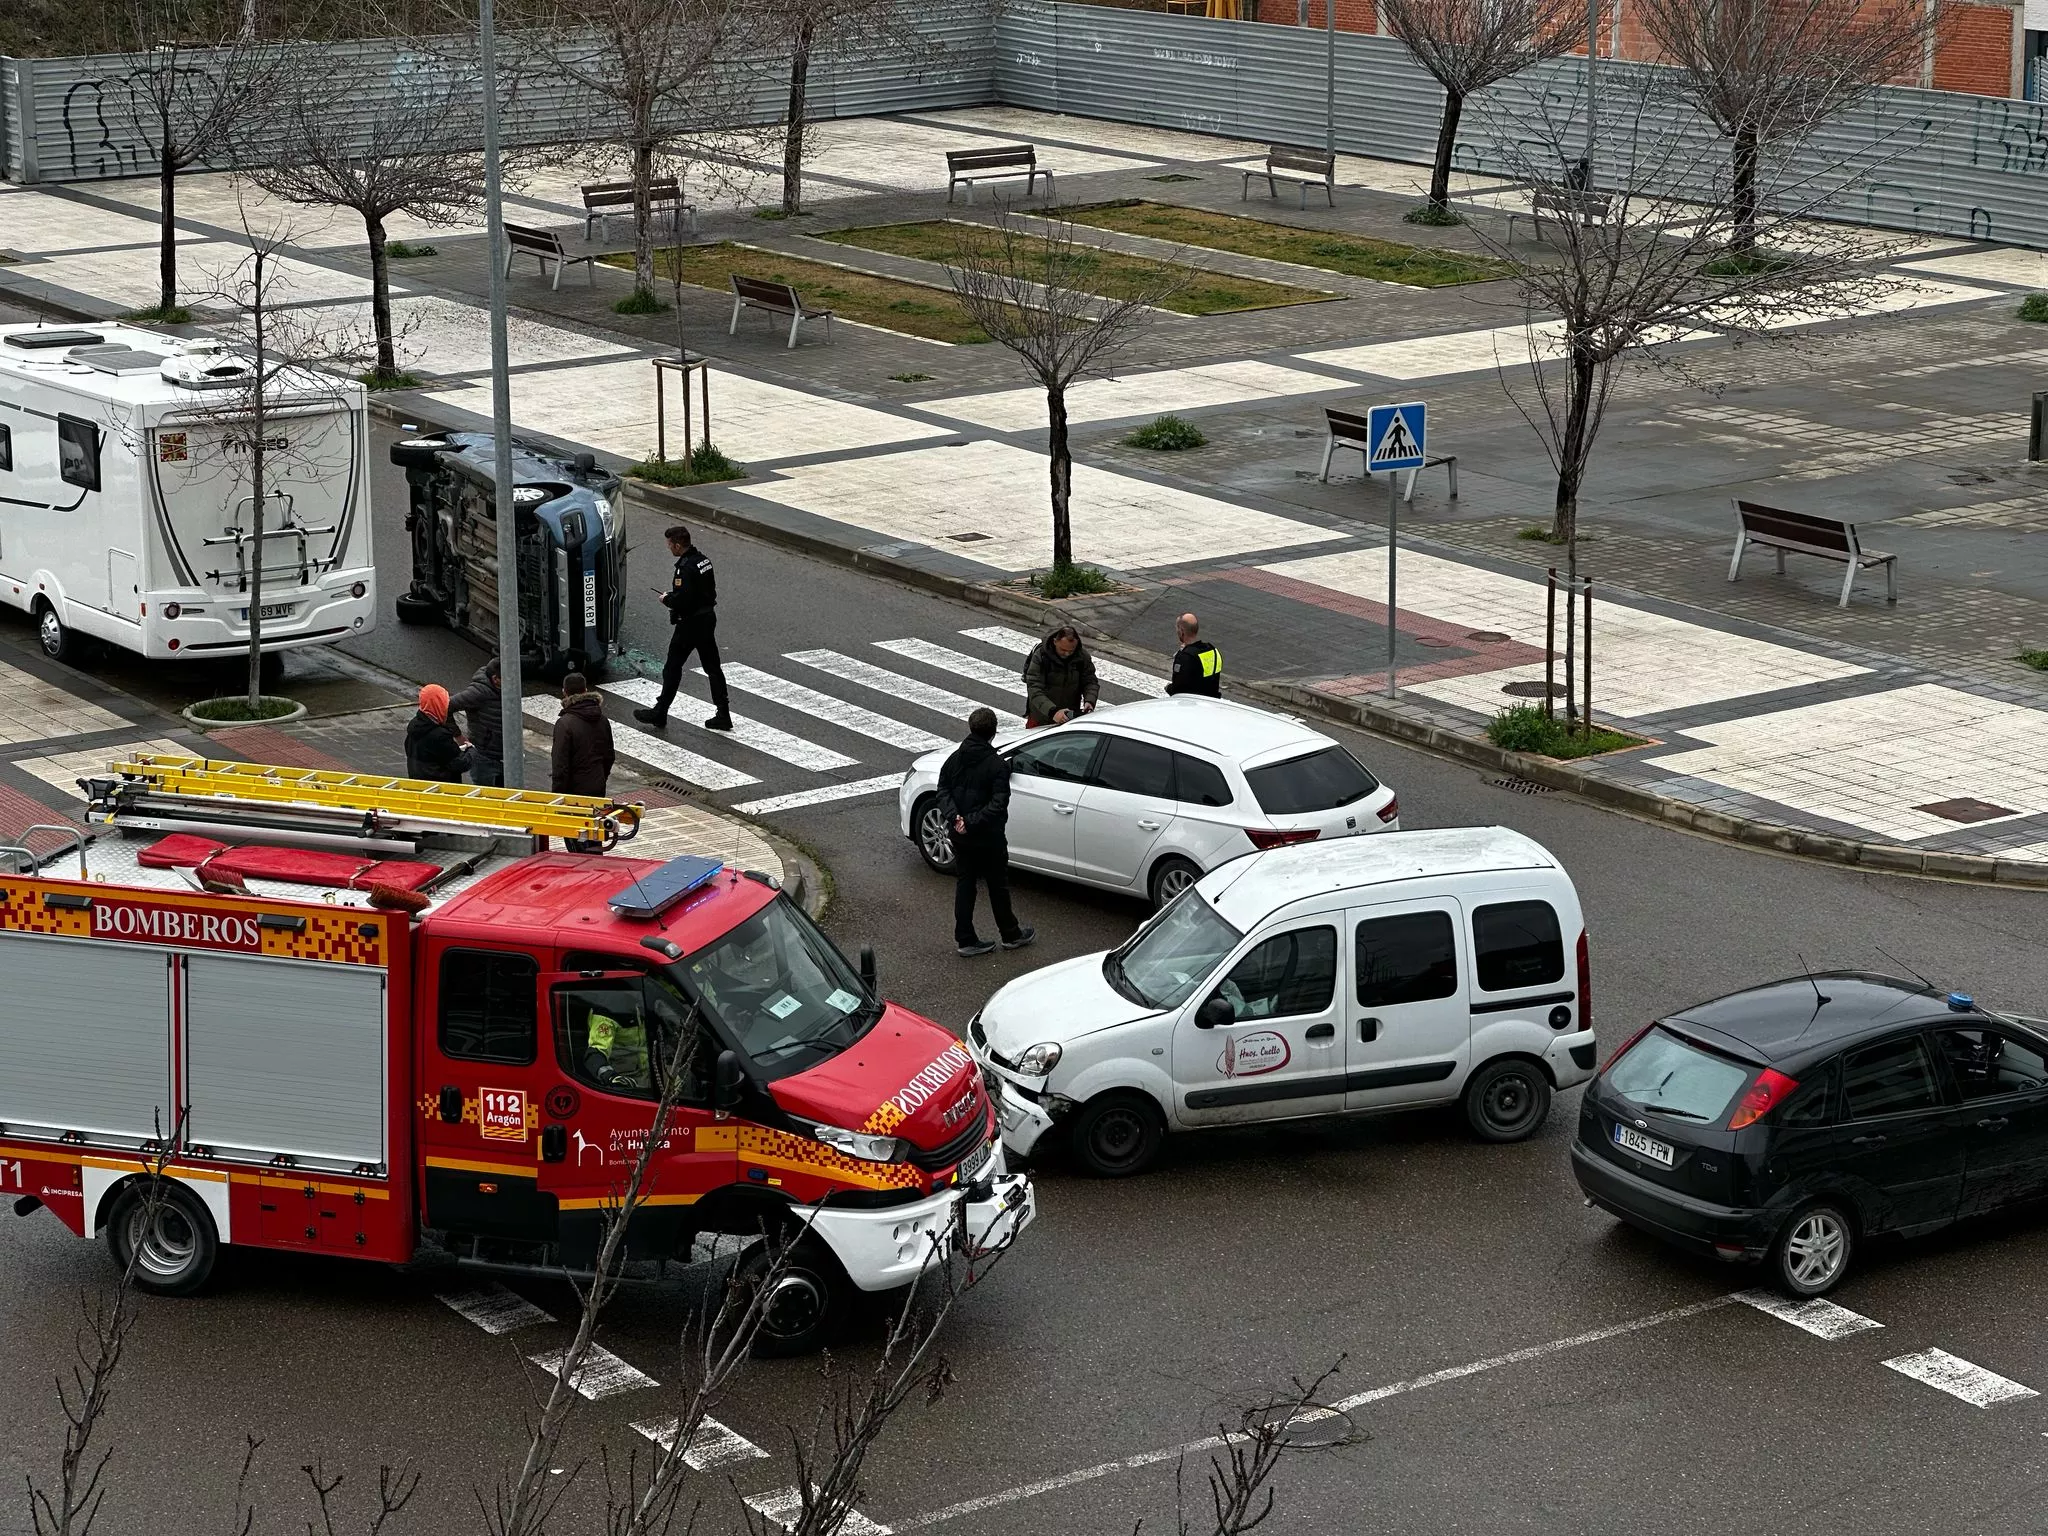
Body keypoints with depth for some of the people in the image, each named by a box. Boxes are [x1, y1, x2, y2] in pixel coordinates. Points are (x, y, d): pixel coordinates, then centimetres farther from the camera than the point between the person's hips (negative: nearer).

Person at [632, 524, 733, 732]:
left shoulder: (685, 568, -23)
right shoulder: (703, 559, 6)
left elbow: (681, 601, -28)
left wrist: (667, 599, -7)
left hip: (689, 624, -9)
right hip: (708, 620, 9)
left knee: (672, 669, 2)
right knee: (713, 668, 12)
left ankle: (659, 714, 9)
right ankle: (723, 715, 13)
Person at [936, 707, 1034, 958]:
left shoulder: (955, 759, -1)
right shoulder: (996, 764, -17)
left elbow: (943, 793, -3)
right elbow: (999, 803, -23)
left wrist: (955, 818, -13)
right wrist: (973, 822, -21)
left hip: (960, 837, 4)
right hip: (989, 838, -4)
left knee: (964, 885, 13)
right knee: (998, 886, 11)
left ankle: (965, 940, 15)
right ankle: (1010, 935, 25)